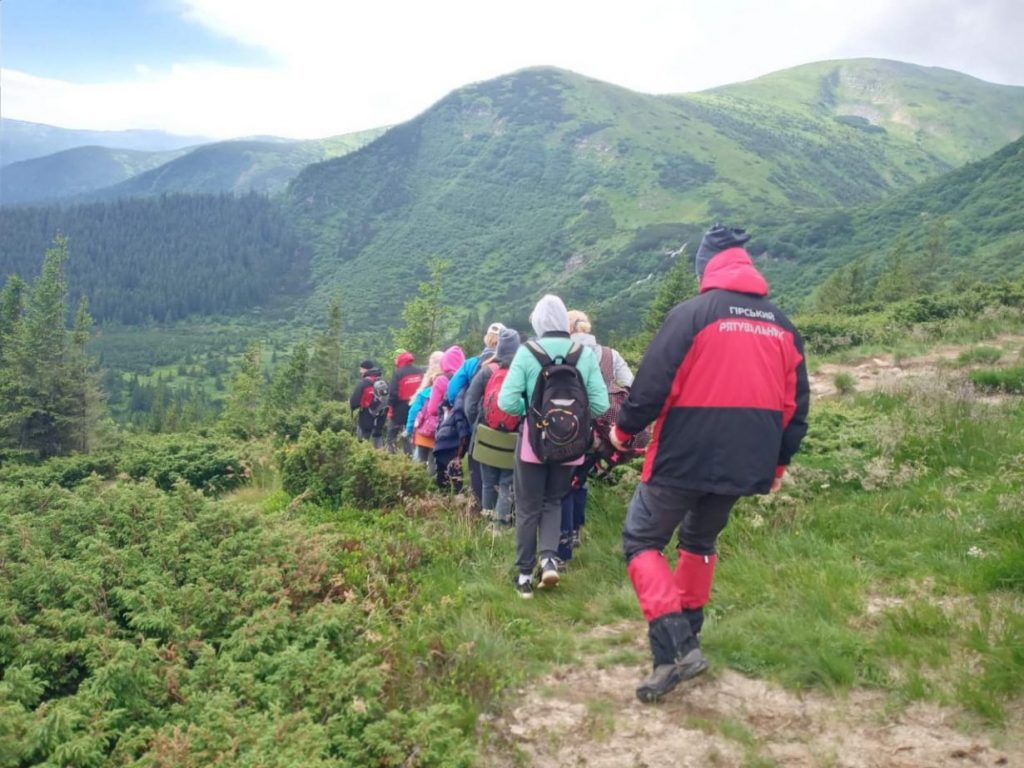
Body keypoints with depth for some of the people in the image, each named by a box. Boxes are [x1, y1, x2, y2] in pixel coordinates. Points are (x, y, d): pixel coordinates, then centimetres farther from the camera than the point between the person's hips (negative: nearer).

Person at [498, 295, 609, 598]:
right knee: (553, 501, 21)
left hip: (533, 440, -2)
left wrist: (530, 410, 4)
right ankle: (549, 559, 3)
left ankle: (525, 575, 15)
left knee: (528, 508, 11)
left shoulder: (527, 352, -11)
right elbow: (600, 404, -8)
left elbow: (507, 401, -16)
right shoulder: (585, 354, -5)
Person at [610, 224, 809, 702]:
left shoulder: (692, 314, -10)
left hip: (683, 459, -6)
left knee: (641, 541, 6)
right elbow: (795, 405, 13)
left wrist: (623, 430, 4)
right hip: (743, 464, 6)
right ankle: (686, 635, 33)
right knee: (700, 542, 26)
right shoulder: (782, 324, 9)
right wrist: (778, 462, 23)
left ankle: (674, 645, -8)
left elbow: (652, 384, -13)